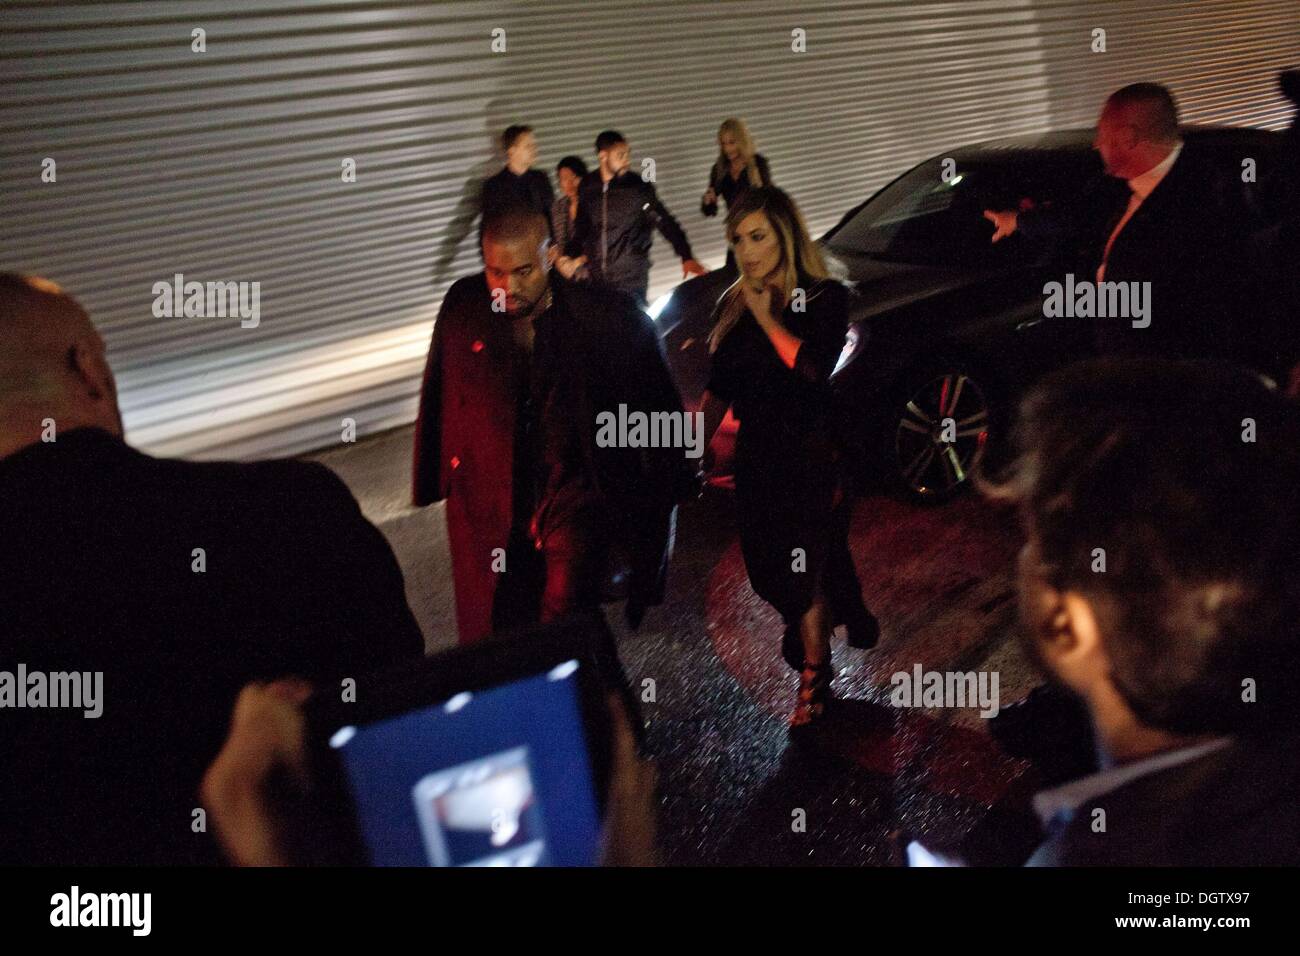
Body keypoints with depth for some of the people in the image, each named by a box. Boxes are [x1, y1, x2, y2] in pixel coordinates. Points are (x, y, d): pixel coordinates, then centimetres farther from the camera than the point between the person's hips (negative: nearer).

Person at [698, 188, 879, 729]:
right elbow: (718, 390, 13)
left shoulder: (825, 299, -7)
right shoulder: (732, 307, 8)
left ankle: (813, 683, 11)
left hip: (813, 460, -5)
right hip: (757, 461, 6)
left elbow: (812, 367, -25)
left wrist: (766, 317, -18)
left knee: (806, 570, -3)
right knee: (766, 568, 9)